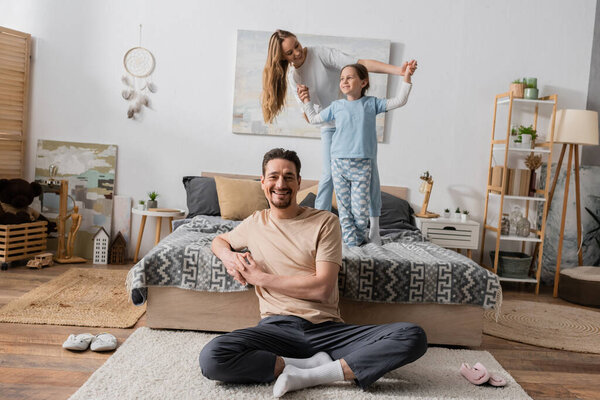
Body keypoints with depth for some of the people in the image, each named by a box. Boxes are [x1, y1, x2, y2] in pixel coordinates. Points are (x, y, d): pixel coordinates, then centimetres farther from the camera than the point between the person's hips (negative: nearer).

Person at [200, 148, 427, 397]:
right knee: (211, 357, -32)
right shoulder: (255, 223, 16)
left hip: (327, 329, 0)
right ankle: (314, 363, -17)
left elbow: (322, 288, -5)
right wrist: (228, 255, 10)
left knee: (413, 337, -23)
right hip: (276, 328, 1)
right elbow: (219, 240, 36)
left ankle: (309, 376, -22)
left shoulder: (325, 222, 5)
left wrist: (259, 277, -2)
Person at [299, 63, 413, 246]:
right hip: (339, 163, 2)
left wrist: (406, 77, 1)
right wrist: (306, 100, 19)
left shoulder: (371, 103, 8)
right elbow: (314, 118, 24)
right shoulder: (336, 106, 11)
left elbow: (400, 101, 7)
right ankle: (351, 241, 13)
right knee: (344, 208, 2)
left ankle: (360, 238, 20)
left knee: (360, 208, -3)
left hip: (362, 164, -1)